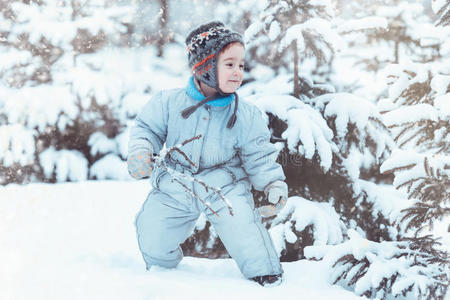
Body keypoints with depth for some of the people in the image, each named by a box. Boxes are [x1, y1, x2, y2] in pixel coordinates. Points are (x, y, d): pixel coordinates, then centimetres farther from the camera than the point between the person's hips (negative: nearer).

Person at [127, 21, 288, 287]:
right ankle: (163, 270, 34)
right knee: (152, 240, -1)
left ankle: (266, 276, -1)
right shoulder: (169, 103, -8)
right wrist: (140, 151, -16)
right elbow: (147, 128, 3)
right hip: (174, 187, 1)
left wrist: (273, 181, -11)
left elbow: (258, 155, 2)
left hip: (224, 186, -1)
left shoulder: (246, 115, -5)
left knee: (242, 224, -23)